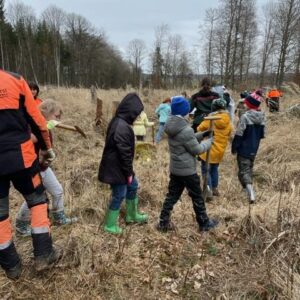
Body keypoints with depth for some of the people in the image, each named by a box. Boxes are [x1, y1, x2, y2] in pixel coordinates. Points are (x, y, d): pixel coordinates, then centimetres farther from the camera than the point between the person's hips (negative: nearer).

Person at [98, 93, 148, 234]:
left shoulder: (118, 121, 7)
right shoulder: (122, 127, -26)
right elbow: (124, 152, -24)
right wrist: (129, 172, -14)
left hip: (115, 165, 10)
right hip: (116, 167, -10)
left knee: (132, 186, 22)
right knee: (119, 195, 4)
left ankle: (132, 215, 39)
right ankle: (110, 225, 21)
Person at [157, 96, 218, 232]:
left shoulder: (171, 126, 2)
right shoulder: (186, 130, -25)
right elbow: (196, 149, -16)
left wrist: (202, 134, 11)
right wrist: (209, 142, 0)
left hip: (175, 168, 8)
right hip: (187, 170, -8)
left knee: (172, 195, 15)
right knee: (197, 197, 10)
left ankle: (163, 222, 19)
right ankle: (204, 223, 26)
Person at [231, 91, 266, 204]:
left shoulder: (245, 116, -20)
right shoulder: (262, 117, 2)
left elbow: (239, 134, -18)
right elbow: (262, 134, 10)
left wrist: (234, 147, -8)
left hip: (244, 149, -7)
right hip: (254, 149, 7)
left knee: (244, 171, -2)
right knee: (249, 169, 25)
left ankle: (251, 195, -13)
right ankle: (249, 190, 40)